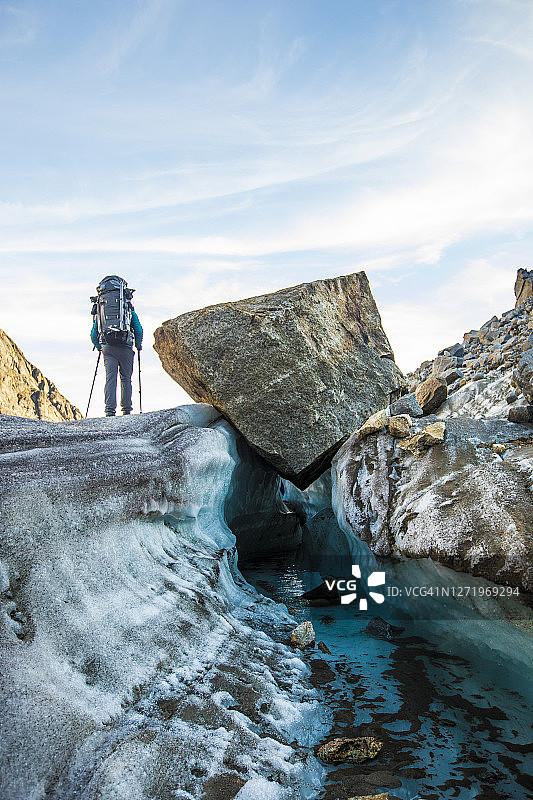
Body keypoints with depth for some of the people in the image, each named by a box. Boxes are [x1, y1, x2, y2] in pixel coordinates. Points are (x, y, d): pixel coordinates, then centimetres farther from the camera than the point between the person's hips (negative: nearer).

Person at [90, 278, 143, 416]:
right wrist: (138, 346, 14)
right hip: (125, 348, -1)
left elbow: (94, 334, 15)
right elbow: (138, 330, 1)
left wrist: (99, 347, 29)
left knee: (110, 378, -1)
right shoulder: (129, 310, 9)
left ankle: (110, 410, -12)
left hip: (108, 348, 1)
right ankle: (126, 409, 7)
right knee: (126, 379, 7)